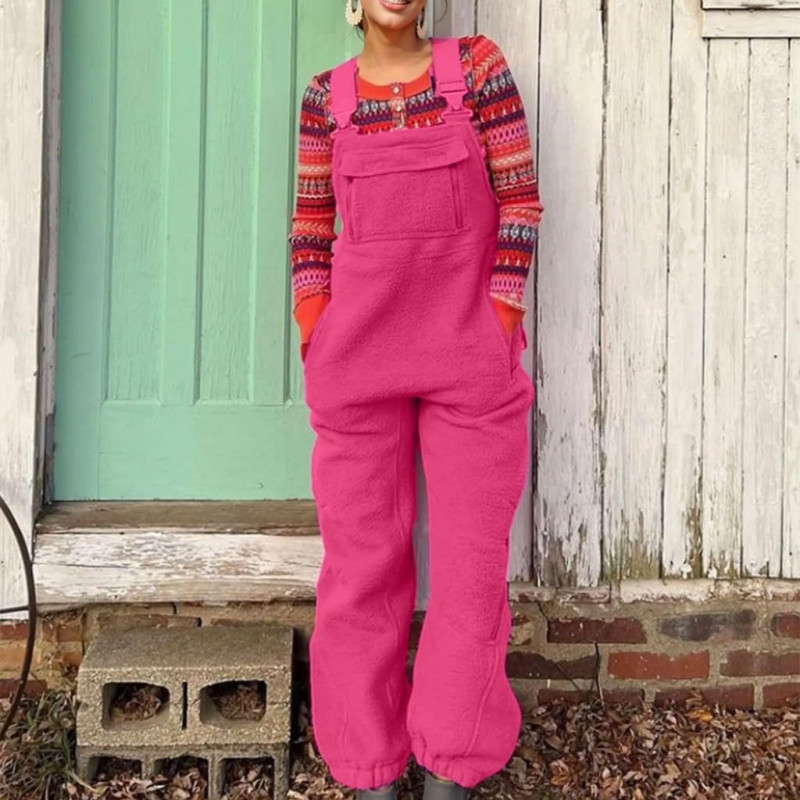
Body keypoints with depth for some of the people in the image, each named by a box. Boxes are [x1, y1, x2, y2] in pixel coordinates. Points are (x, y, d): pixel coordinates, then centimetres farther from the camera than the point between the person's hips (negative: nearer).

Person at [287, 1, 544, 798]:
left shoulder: (477, 65, 2)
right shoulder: (325, 95, 7)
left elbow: (519, 202, 0)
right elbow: (310, 228, 10)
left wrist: (495, 333, -6)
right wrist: (316, 345, 1)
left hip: (471, 357, -1)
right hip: (358, 360, 1)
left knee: (473, 560, 3)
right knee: (362, 560, 5)